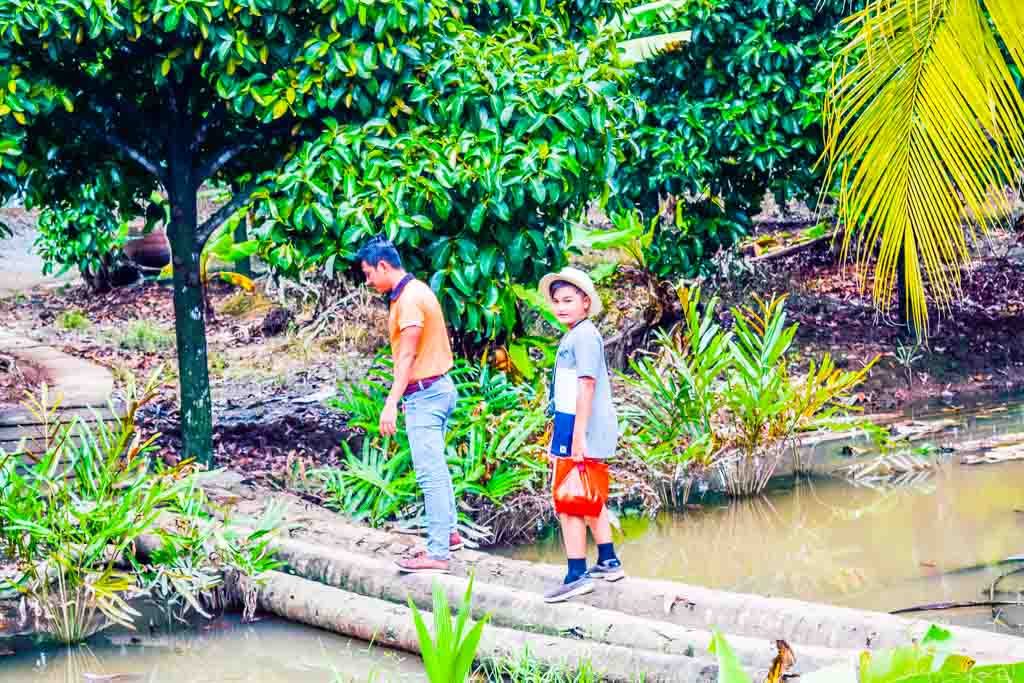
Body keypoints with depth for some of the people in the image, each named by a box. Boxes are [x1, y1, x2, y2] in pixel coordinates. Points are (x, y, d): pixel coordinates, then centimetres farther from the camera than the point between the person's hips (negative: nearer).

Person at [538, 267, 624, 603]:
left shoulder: (584, 336, -14)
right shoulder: (575, 335, 16)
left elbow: (587, 385, -22)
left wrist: (578, 435, -25)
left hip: (581, 426, -10)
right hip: (574, 426, 10)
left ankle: (577, 574, -8)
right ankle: (608, 562, 31)